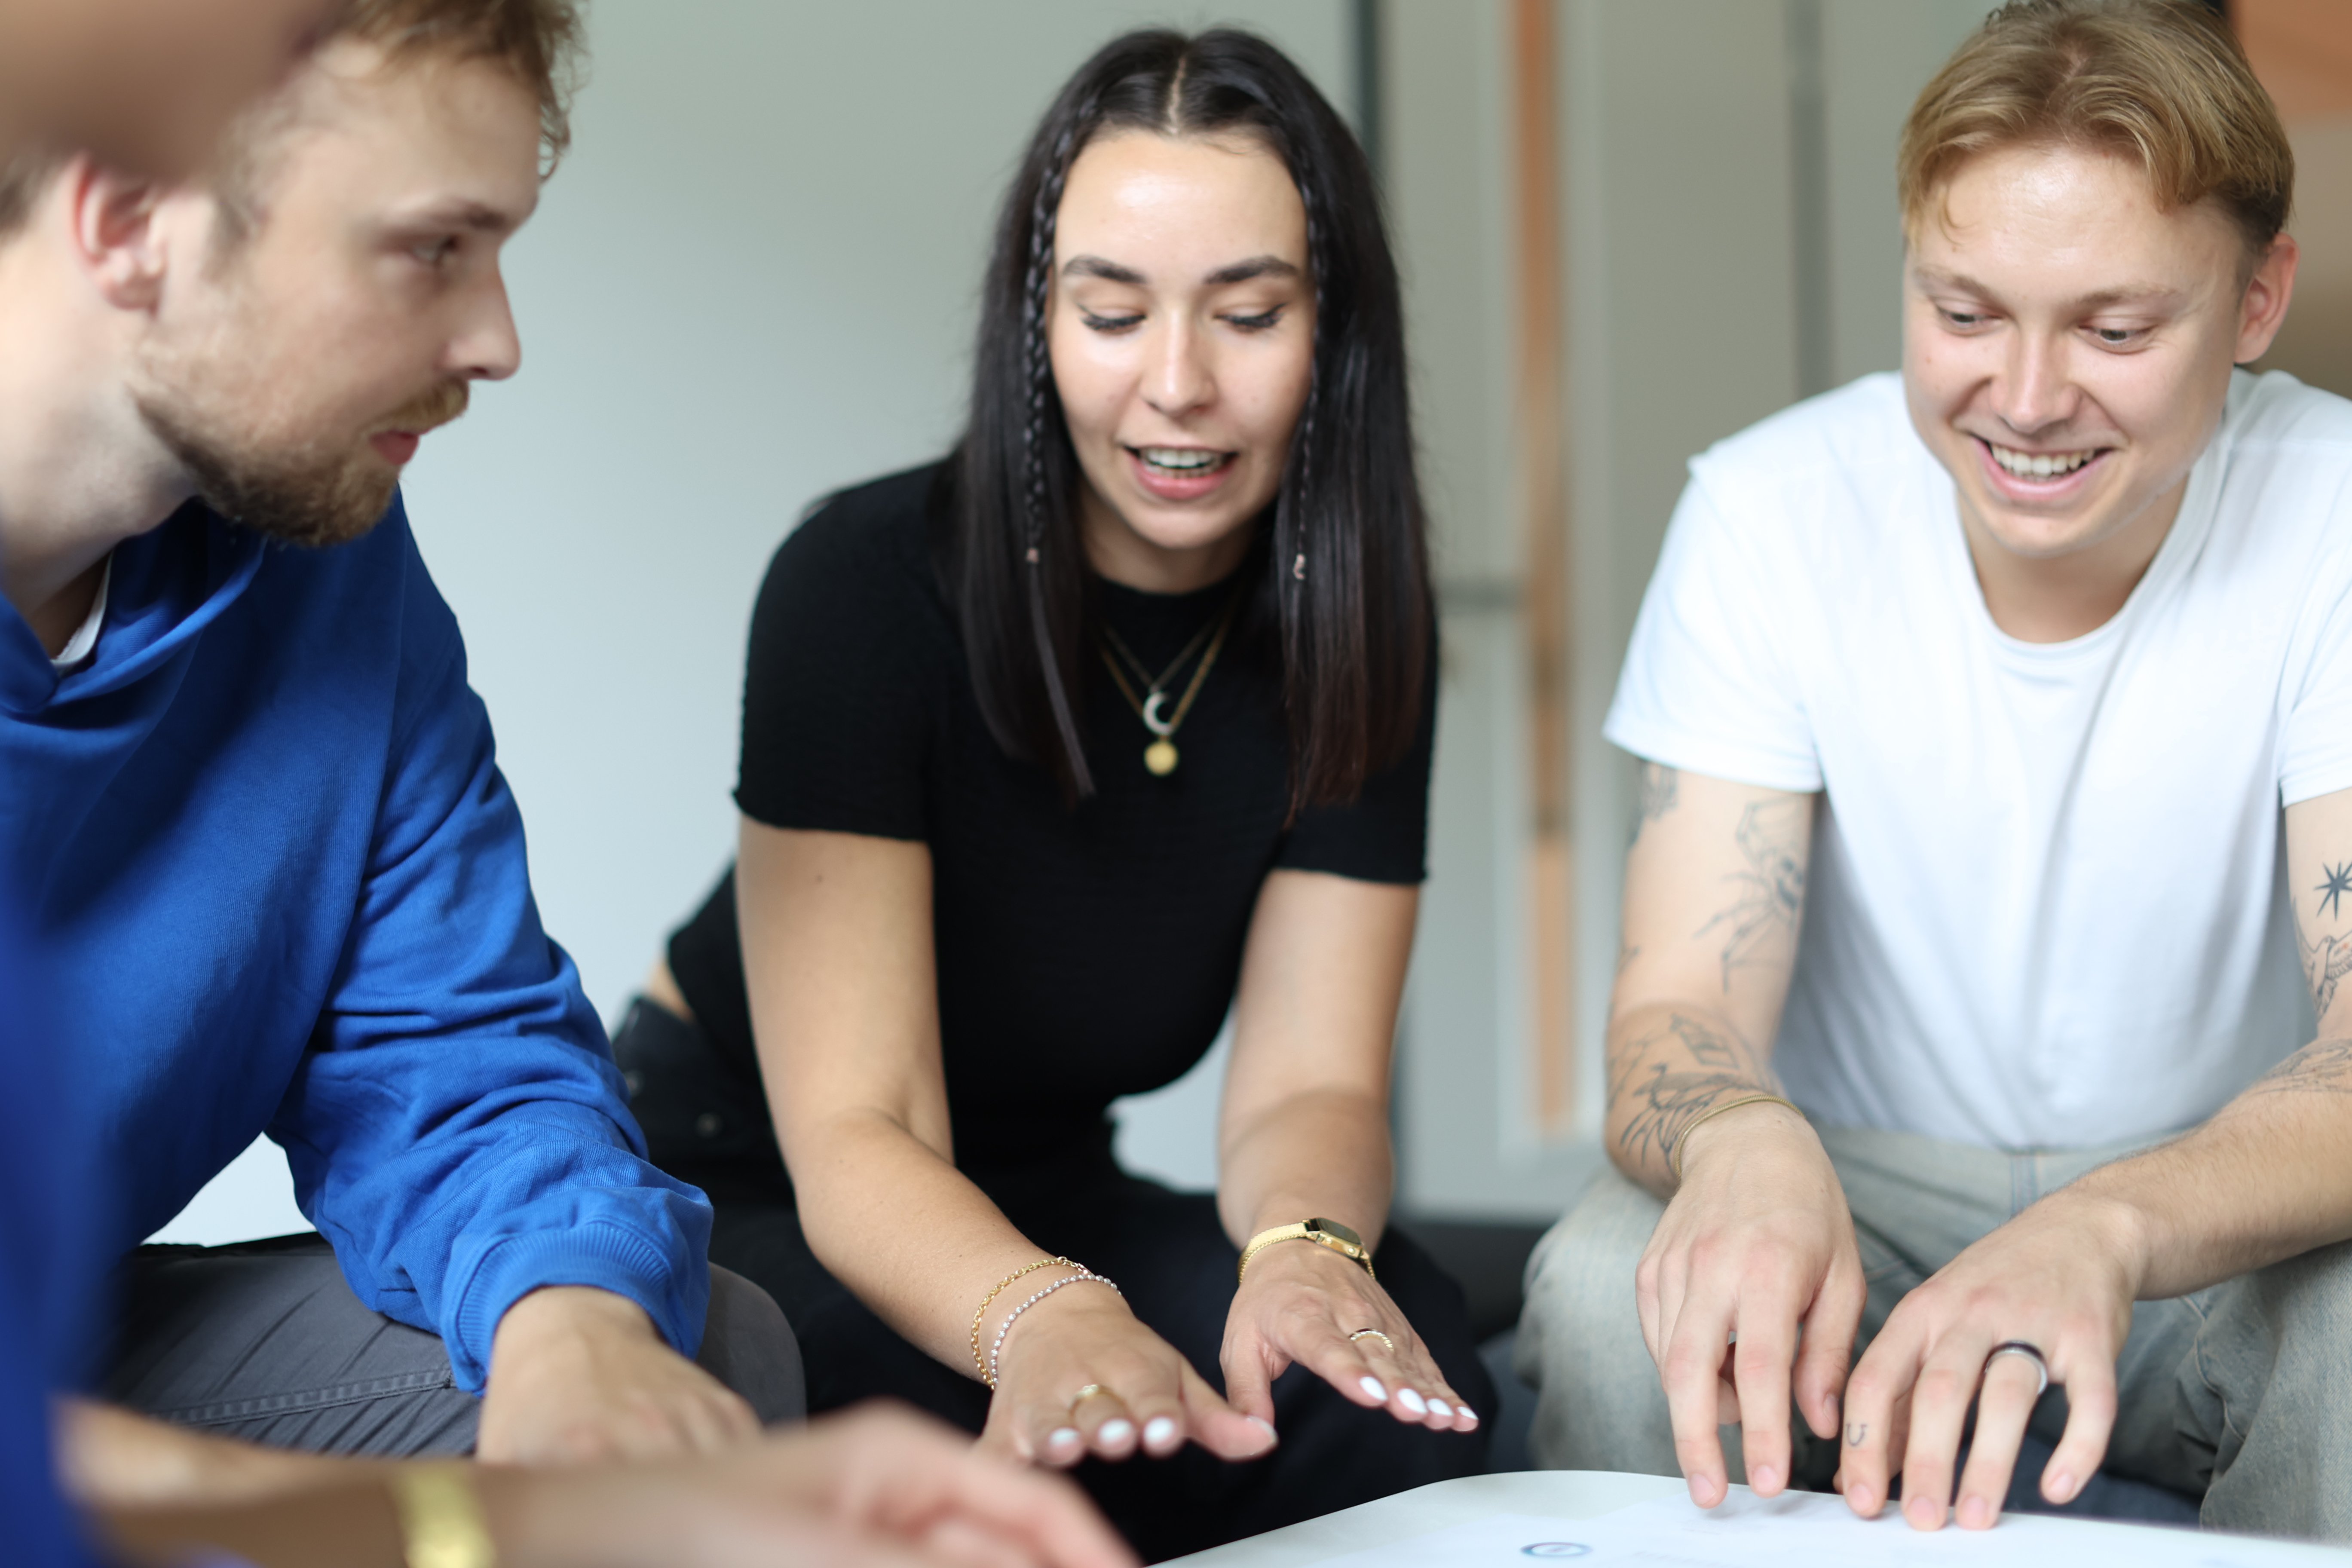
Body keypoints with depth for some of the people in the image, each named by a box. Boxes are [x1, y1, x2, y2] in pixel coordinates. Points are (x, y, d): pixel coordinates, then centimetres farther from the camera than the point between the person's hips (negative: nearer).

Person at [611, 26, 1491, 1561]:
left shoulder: (1352, 631, -7)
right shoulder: (870, 584, -22)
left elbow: (1306, 1083, -10)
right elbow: (855, 1137, -26)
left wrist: (1306, 1245, -36)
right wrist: (1042, 1315, -49)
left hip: (1045, 1195, 4)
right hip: (743, 1197, -4)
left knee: (1397, 1349, -26)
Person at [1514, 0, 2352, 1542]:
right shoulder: (1770, 514, -13)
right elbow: (1682, 1003, -18)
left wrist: (2106, 1230, -47)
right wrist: (1748, 1144, -45)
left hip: (2223, 1220, 0)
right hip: (1870, 1196, 0)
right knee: (1609, 1286, -31)